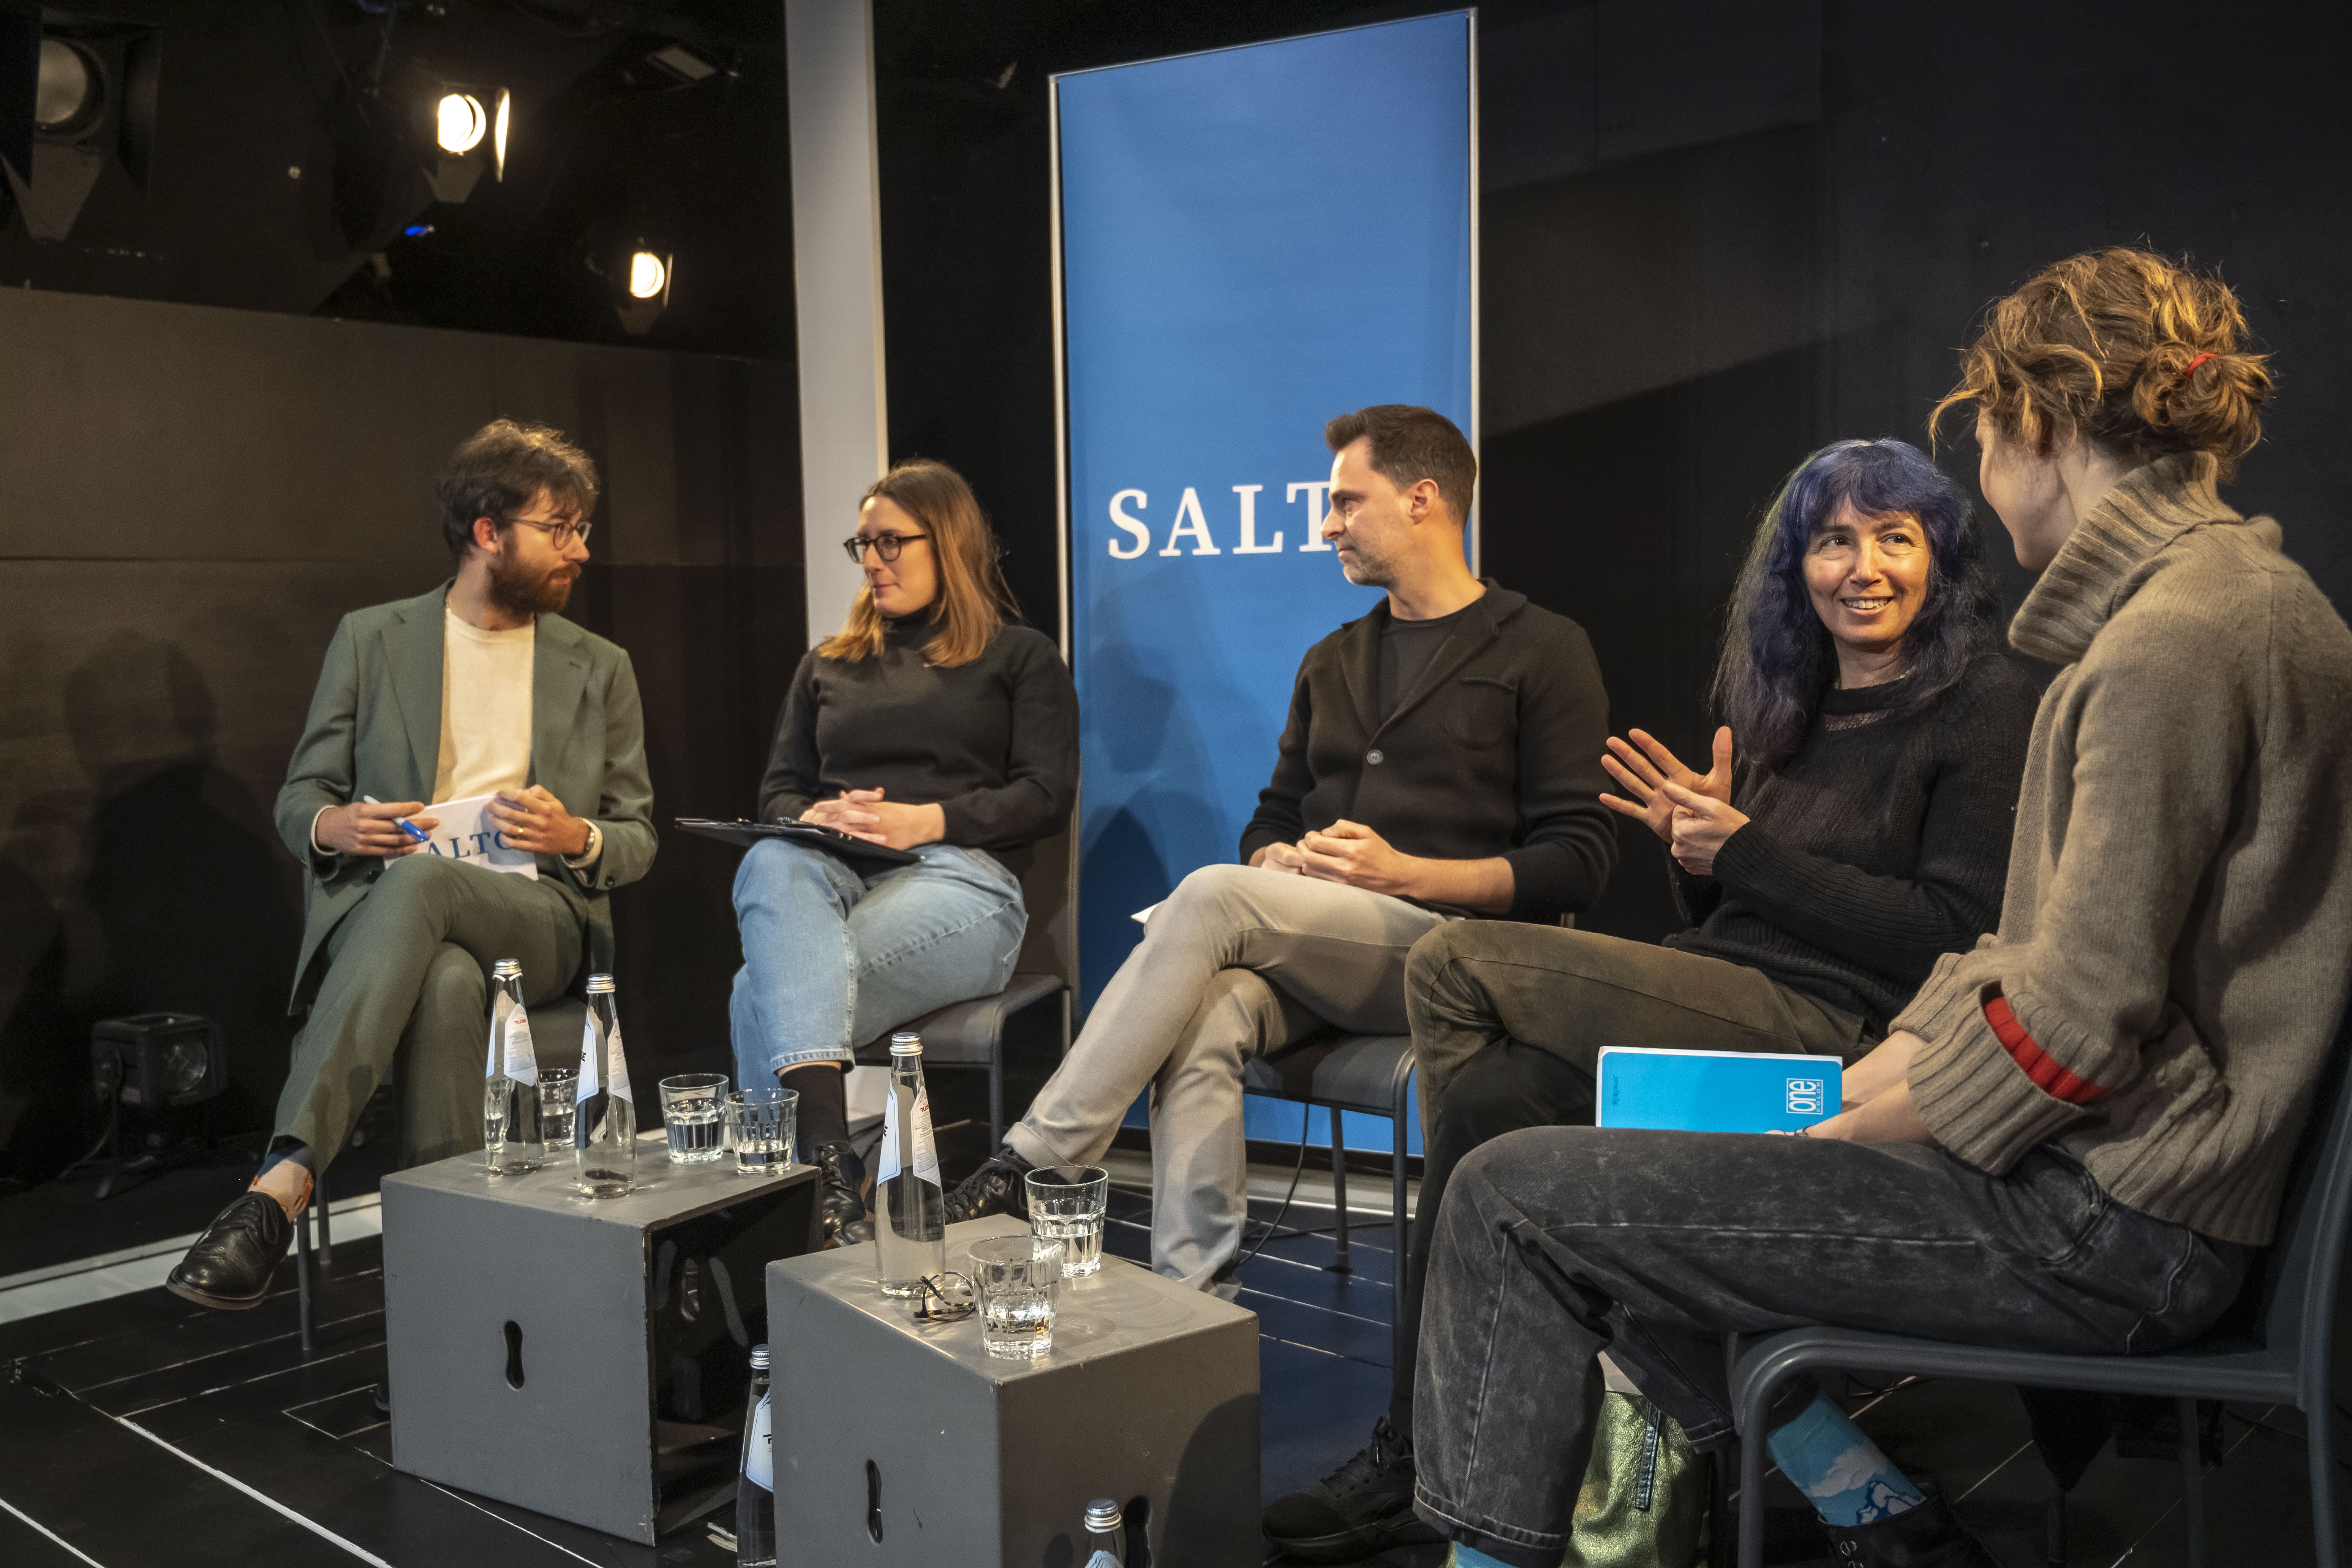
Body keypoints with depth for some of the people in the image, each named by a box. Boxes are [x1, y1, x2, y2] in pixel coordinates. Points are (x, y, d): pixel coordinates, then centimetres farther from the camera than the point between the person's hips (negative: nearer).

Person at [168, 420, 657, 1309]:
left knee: (419, 881, -38)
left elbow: (637, 838, 17)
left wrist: (576, 837, -8)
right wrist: (332, 826, -11)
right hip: (380, 911, 1)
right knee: (446, 984, -39)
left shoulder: (600, 668, 17)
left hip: (537, 918, 0)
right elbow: (299, 799, 15)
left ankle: (284, 1184, -44)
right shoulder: (371, 640, 14)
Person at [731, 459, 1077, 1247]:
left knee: (766, 992, -33)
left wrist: (928, 820, -11)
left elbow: (1048, 796, 4)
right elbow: (778, 789, 24)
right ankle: (827, 1155, -54)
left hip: (956, 877, -3)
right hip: (830, 872, 3)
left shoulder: (1021, 657, 18)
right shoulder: (827, 664, 31)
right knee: (770, 866, -39)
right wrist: (810, 820, -2)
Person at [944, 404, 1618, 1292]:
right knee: (1203, 1024, -29)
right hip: (1313, 953, 5)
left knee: (1212, 895, -27)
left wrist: (1408, 874, -14)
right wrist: (1282, 861, -1)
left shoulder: (1542, 651, 4)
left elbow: (1579, 859, -4)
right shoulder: (1332, 663, 25)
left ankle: (1032, 1168, -25)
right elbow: (1271, 820, 25)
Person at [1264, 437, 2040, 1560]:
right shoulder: (1784, 705, 21)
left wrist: (1748, 854, -10)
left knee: (1454, 968, -18)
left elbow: (1955, 935, -10)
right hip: (1739, 1013, 7)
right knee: (1489, 1094, -23)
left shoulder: (1988, 707, -1)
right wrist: (1698, 849, 0)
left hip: (1836, 1036, -7)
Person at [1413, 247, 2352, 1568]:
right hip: (2115, 1179, 10)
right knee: (1627, 1180, 20)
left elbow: (2079, 1022, -22)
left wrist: (1844, 1138, -8)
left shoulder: (2176, 642, -18)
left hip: (2099, 1226, -10)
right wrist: (1838, 1094, 8)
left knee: (1516, 1200, -10)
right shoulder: (2244, 605, 15)